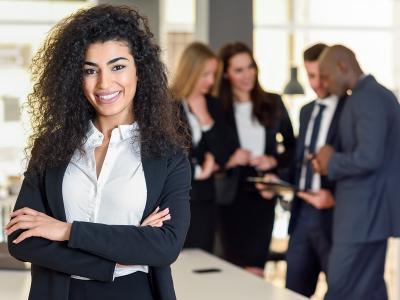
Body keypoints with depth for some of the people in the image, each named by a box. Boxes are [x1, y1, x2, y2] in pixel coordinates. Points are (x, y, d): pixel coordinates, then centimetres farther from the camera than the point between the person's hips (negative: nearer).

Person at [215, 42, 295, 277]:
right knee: (236, 267, 3)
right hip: (231, 195, -1)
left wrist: (275, 160, -6)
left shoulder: (272, 103, 7)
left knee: (255, 268, -3)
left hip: (263, 194, 1)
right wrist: (227, 161, -17)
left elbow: (292, 146, 12)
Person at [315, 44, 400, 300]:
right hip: (371, 209, 10)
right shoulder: (378, 94, 15)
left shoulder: (366, 98, -17)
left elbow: (368, 158, -28)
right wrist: (334, 162, 8)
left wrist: (332, 161, -10)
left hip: (364, 212, -10)